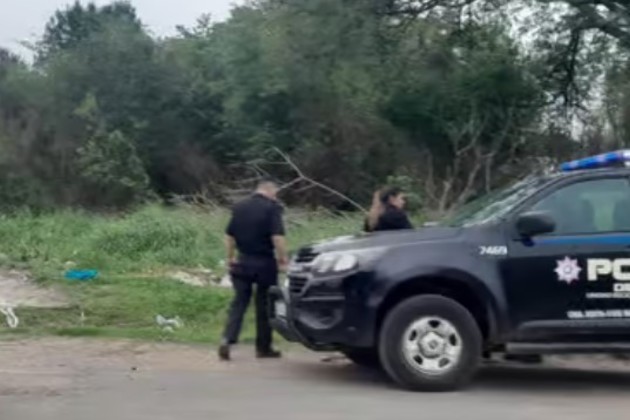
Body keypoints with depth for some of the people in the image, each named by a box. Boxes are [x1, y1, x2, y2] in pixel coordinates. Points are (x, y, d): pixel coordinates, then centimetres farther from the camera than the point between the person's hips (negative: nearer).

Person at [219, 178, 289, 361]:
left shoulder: (239, 207, 8)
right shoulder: (272, 208, -10)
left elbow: (229, 236, 13)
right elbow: (277, 237, -19)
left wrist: (231, 257, 22)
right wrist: (283, 258, -9)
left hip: (242, 262, 4)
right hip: (264, 263, -4)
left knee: (239, 302, 9)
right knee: (265, 305, 8)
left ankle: (227, 340, -8)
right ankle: (263, 347, 15)